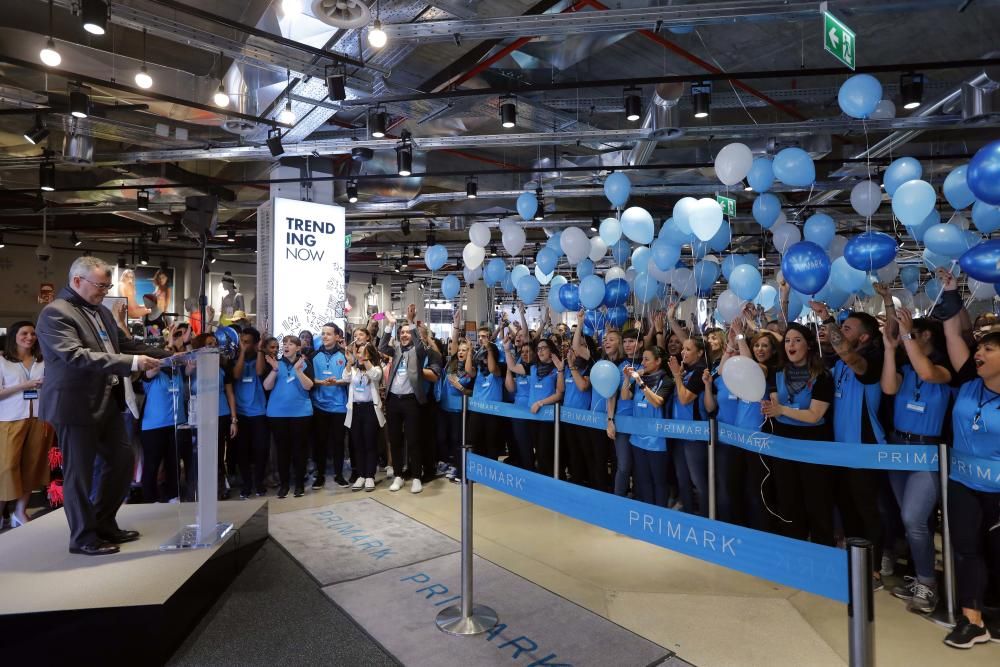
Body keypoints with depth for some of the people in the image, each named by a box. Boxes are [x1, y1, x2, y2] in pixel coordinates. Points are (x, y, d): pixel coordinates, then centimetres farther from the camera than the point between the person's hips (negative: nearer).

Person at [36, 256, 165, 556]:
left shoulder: (101, 311, 12)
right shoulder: (55, 313, -14)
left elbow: (125, 344, 16)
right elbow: (75, 356, -26)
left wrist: (167, 356, 4)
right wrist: (131, 362, -32)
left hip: (108, 401, 9)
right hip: (76, 404, -8)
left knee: (122, 460, 14)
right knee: (79, 472, 4)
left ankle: (104, 524, 29)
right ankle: (83, 537, 18)